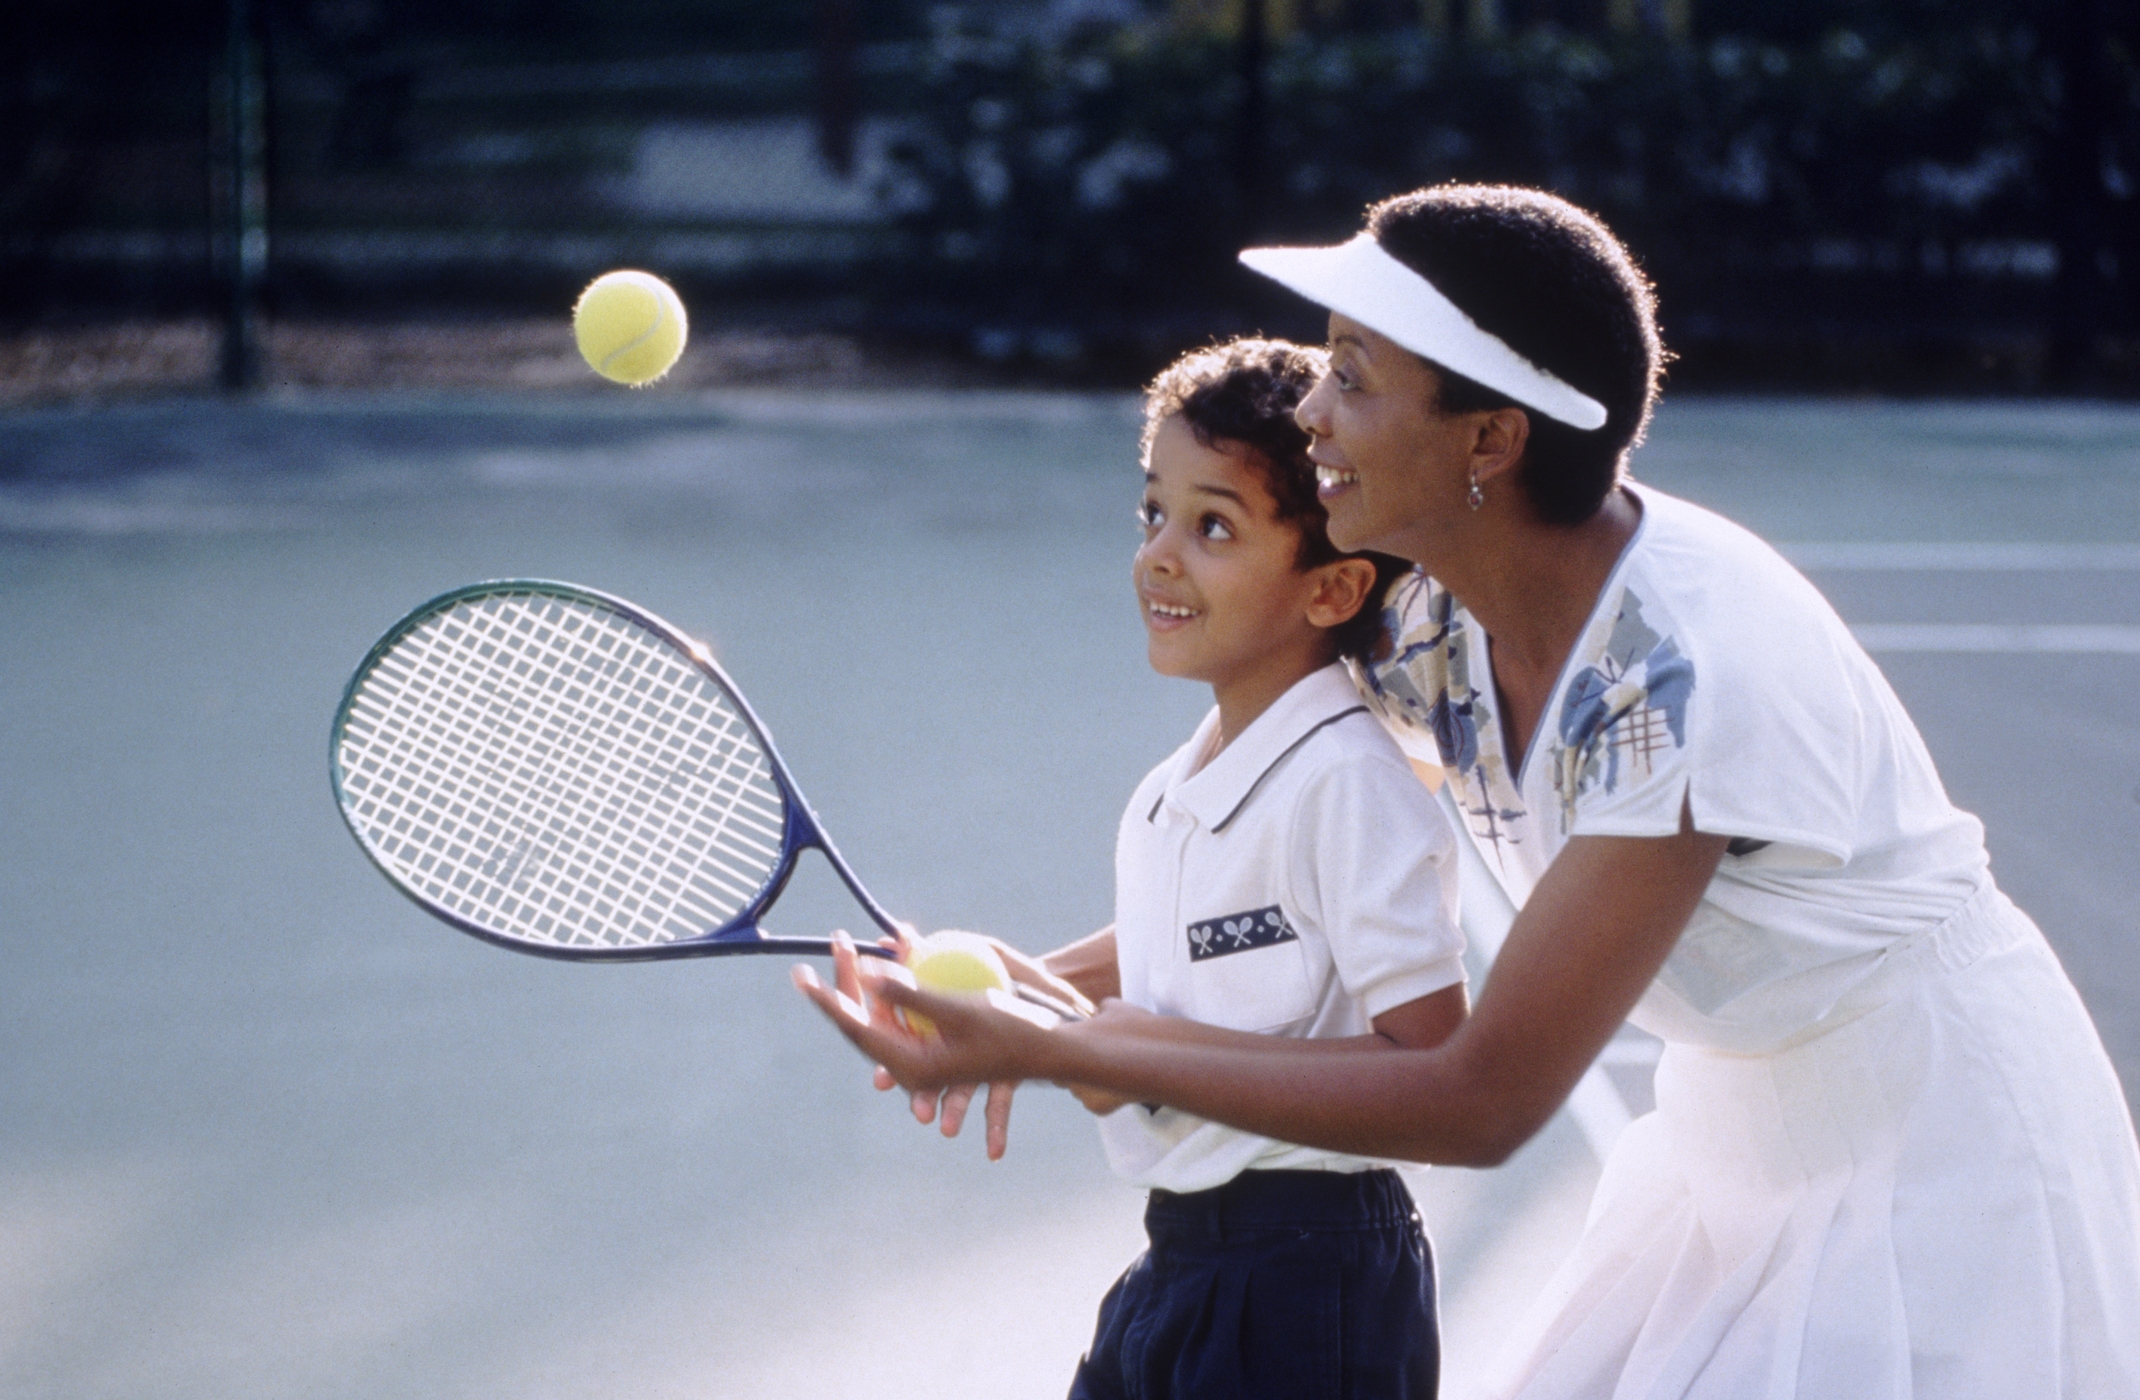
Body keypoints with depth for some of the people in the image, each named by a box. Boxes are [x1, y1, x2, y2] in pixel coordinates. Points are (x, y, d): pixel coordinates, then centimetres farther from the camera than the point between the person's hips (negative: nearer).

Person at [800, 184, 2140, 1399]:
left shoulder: (1687, 672, -33)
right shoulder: (1444, 619, -9)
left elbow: (1487, 1101, -31)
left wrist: (1062, 1050, -31)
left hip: (1933, 1183, -7)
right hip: (1736, 1147, 7)